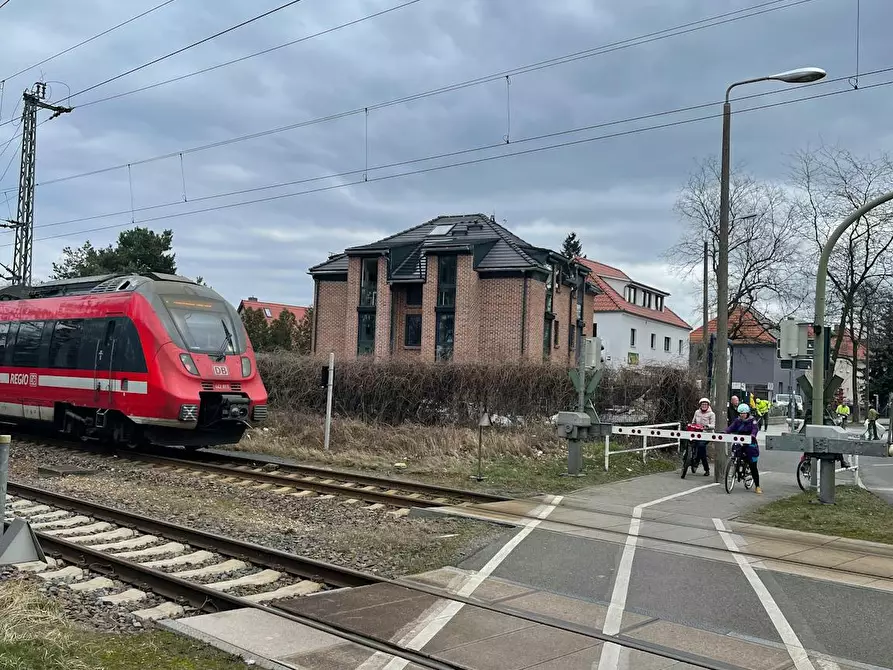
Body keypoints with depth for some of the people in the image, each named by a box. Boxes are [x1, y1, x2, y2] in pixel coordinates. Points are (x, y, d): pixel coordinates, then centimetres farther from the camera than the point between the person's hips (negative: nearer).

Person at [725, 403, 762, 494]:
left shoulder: (752, 421, -3)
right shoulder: (737, 421, 9)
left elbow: (755, 429, -19)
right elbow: (731, 428, -2)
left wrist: (752, 435, -41)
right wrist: (725, 432, -22)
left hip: (750, 445, -4)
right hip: (739, 444, 4)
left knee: (753, 466, -1)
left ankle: (757, 486, 8)